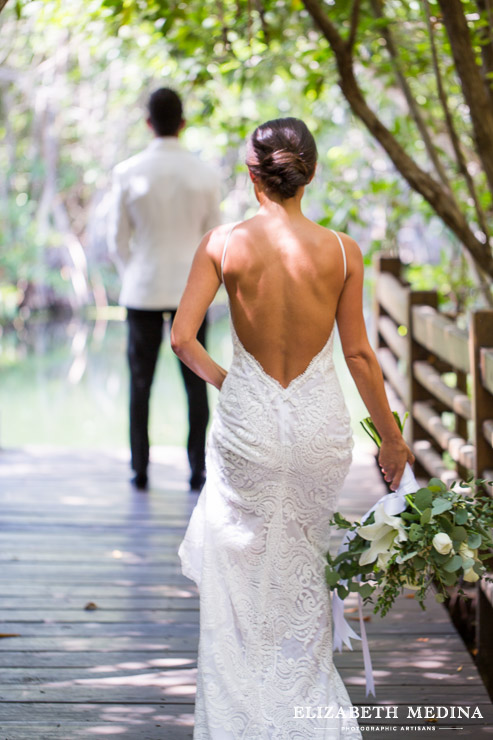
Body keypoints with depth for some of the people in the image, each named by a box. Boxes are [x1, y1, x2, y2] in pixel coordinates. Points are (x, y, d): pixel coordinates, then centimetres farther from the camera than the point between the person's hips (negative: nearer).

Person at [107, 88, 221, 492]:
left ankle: (140, 469, 9)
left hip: (143, 290, 0)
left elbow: (118, 239, 0)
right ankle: (198, 469, 6)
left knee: (141, 383, 8)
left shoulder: (128, 173, -7)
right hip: (191, 291, 0)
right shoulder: (205, 174, -5)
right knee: (196, 384, 7)